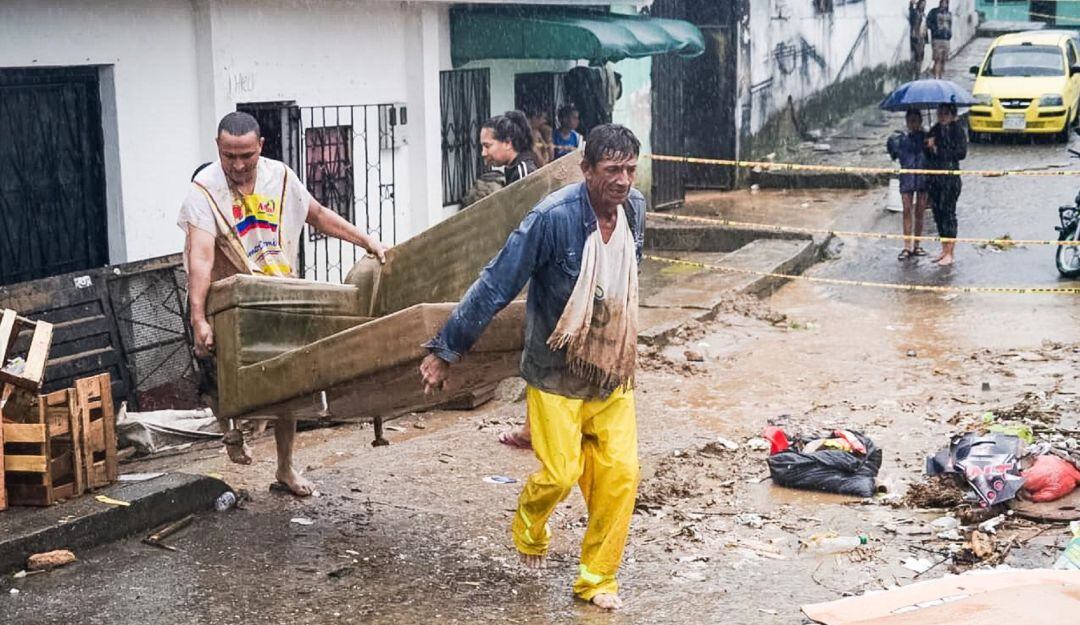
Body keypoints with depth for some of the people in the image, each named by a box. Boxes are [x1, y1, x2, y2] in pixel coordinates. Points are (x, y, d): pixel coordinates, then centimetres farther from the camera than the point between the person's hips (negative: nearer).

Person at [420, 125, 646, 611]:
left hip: (613, 372, 5)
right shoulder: (553, 218, -23)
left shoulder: (634, 207, -4)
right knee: (561, 473, -4)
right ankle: (528, 529, 31)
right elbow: (495, 286, -19)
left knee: (620, 475, 0)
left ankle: (597, 580, 17)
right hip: (557, 373, -5)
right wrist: (445, 351, -15)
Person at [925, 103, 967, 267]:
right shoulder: (934, 130, 13)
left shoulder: (957, 130, -4)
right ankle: (944, 250, 18)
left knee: (948, 212, -6)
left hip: (950, 177, -6)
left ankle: (949, 253, -1)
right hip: (934, 178, 6)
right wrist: (928, 146, -6)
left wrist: (938, 151, -11)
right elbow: (927, 153, 16)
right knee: (937, 212, 8)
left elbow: (961, 153, -12)